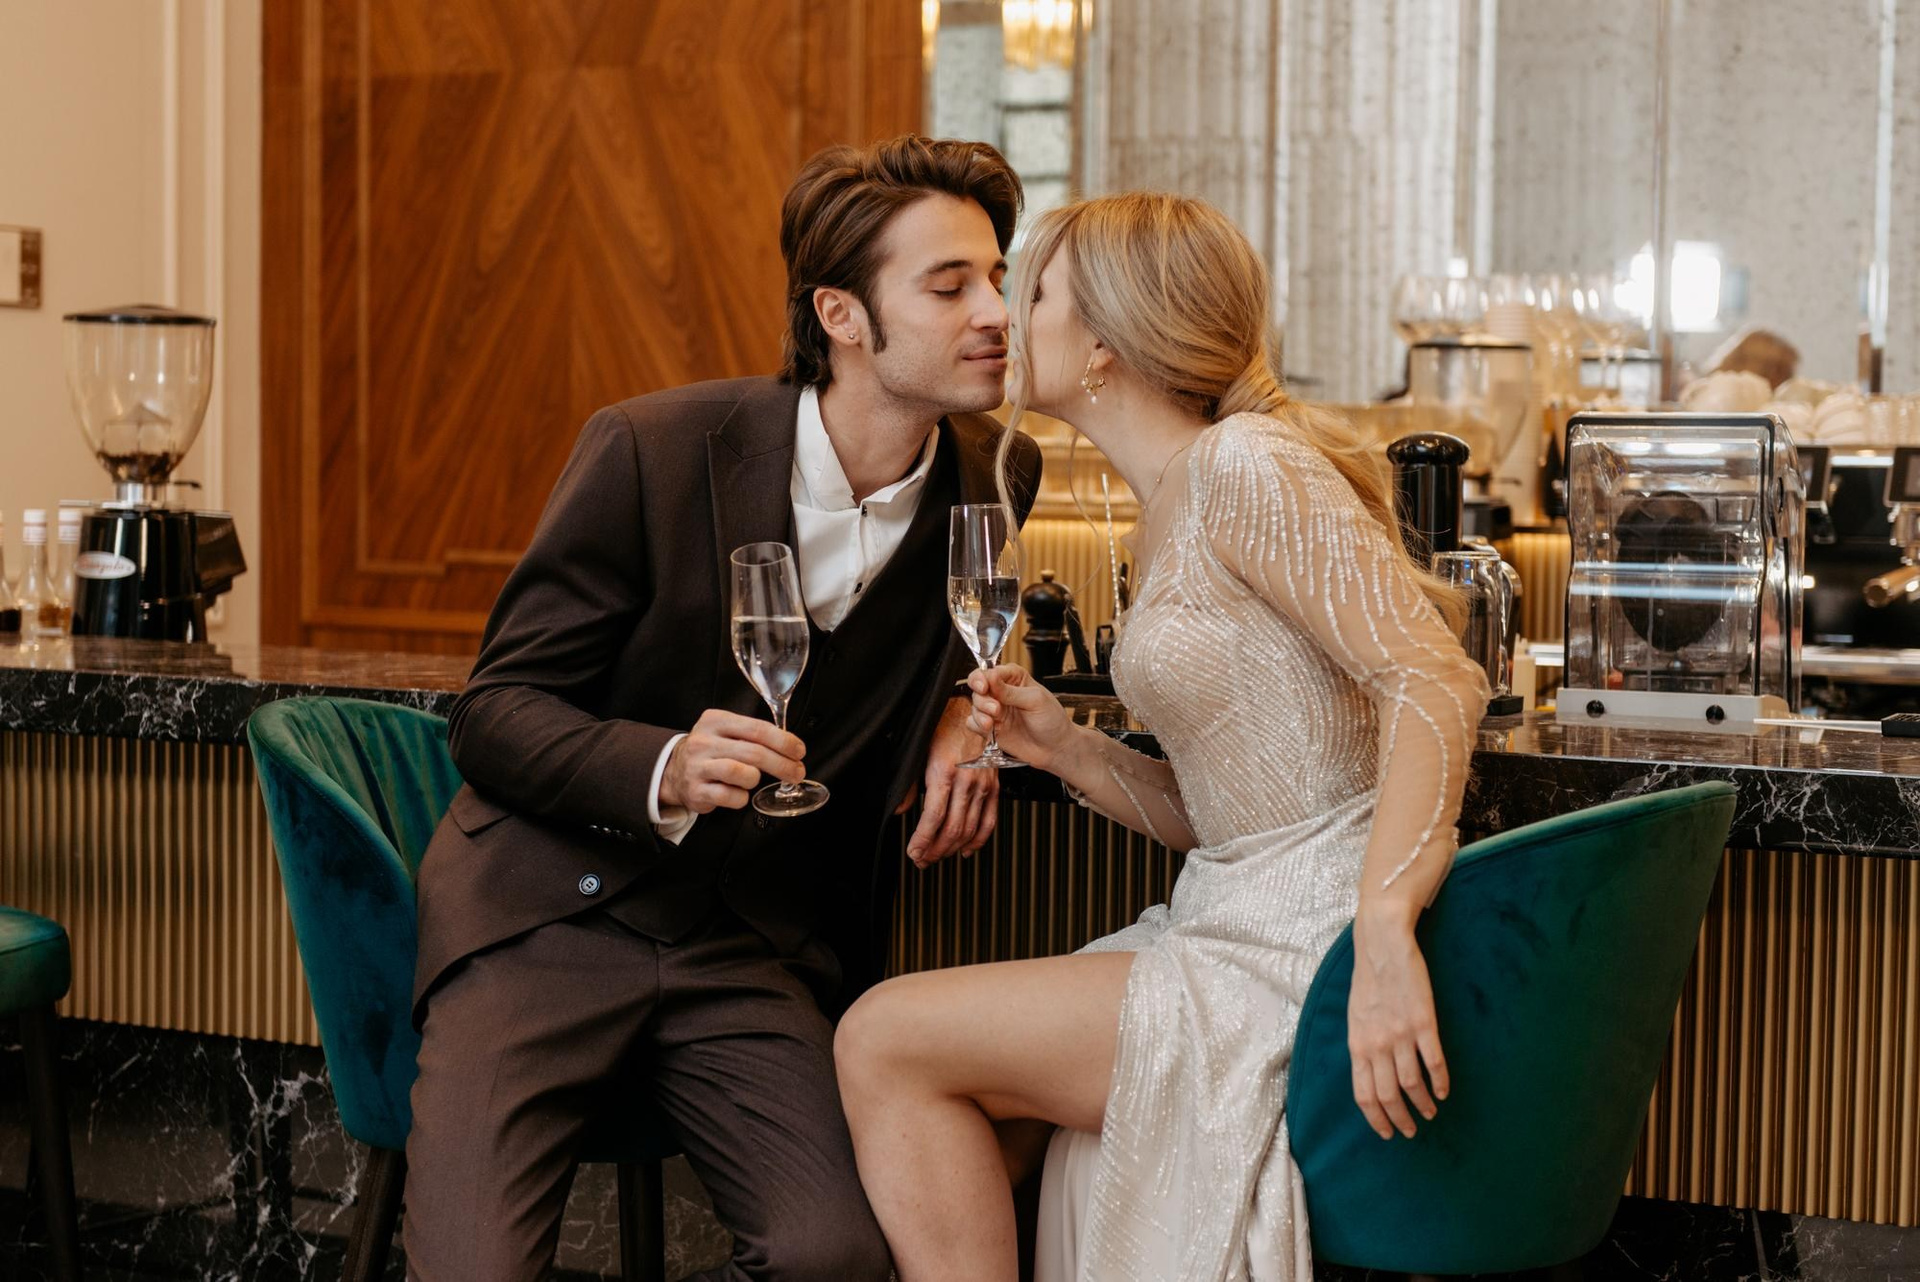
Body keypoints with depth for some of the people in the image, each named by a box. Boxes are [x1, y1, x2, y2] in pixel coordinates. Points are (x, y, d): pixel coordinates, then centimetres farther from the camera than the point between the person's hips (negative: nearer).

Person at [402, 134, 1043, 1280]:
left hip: (753, 951, 3)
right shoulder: (652, 453, -12)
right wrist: (662, 772, -27)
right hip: (550, 916, -3)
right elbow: (491, 716, -7)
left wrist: (956, 711, -1)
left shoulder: (990, 481, -1)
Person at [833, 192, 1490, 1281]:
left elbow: (1438, 682, -24)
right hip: (1243, 933, 9)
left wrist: (1384, 934, -33)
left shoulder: (1247, 466, -13)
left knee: (886, 1042, -9)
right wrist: (1071, 751, 2)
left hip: (1312, 964, -9)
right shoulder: (1171, 507, 16)